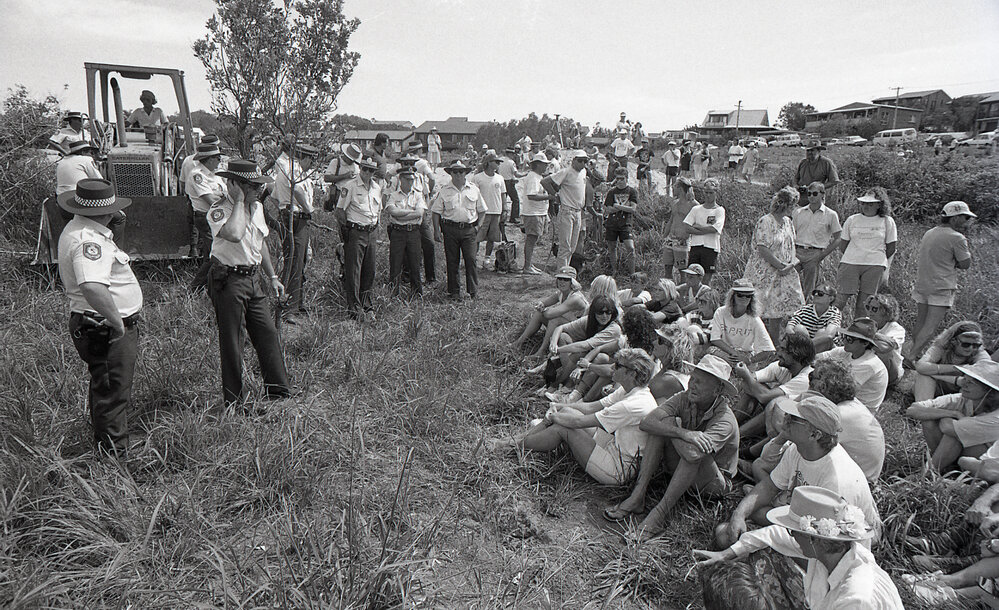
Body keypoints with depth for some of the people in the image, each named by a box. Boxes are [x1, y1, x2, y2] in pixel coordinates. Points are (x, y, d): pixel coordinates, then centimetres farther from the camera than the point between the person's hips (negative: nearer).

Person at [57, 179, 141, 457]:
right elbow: (92, 287, -41)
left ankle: (104, 445, 41)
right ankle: (115, 454, 8)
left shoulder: (76, 229, 11)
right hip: (105, 329, -11)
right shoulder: (89, 239, -25)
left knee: (103, 388, 24)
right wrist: (116, 320, -31)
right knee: (113, 394, -2)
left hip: (87, 324, 11)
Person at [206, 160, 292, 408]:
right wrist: (240, 201, -26)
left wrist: (272, 276, 21)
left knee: (267, 333, 11)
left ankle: (278, 390, 25)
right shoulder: (218, 211, -17)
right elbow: (234, 234, -39)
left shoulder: (257, 206, 9)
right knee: (231, 343, 1)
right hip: (228, 281, -7)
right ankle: (234, 401, 14)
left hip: (253, 278, 8)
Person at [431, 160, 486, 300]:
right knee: (452, 261, 3)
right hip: (450, 228, 0)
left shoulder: (474, 189, 9)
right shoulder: (444, 191, 5)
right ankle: (454, 291, 13)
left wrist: (478, 226, 6)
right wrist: (436, 230, -2)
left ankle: (473, 291, 2)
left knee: (471, 259, -6)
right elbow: (436, 211, 6)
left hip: (469, 229, 0)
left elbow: (482, 210, 17)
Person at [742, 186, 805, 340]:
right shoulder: (765, 222, -13)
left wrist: (790, 265, -3)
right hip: (764, 274, -8)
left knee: (779, 311, 7)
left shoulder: (787, 222, 12)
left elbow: (790, 246, 16)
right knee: (761, 312, -5)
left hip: (784, 275, 8)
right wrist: (781, 266, -16)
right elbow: (762, 250, -19)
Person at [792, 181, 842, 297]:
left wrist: (822, 255, -5)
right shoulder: (798, 212, 12)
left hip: (815, 254, -2)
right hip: (797, 252, 2)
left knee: (808, 291, -2)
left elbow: (837, 239, 6)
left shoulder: (831, 215, 5)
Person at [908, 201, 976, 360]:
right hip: (941, 289, -7)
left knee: (920, 323, 16)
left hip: (921, 285, 7)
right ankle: (911, 356, -12)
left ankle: (914, 352, 23)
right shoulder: (957, 238, -12)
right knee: (931, 326, -6)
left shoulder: (928, 233, 11)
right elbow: (965, 264, -3)